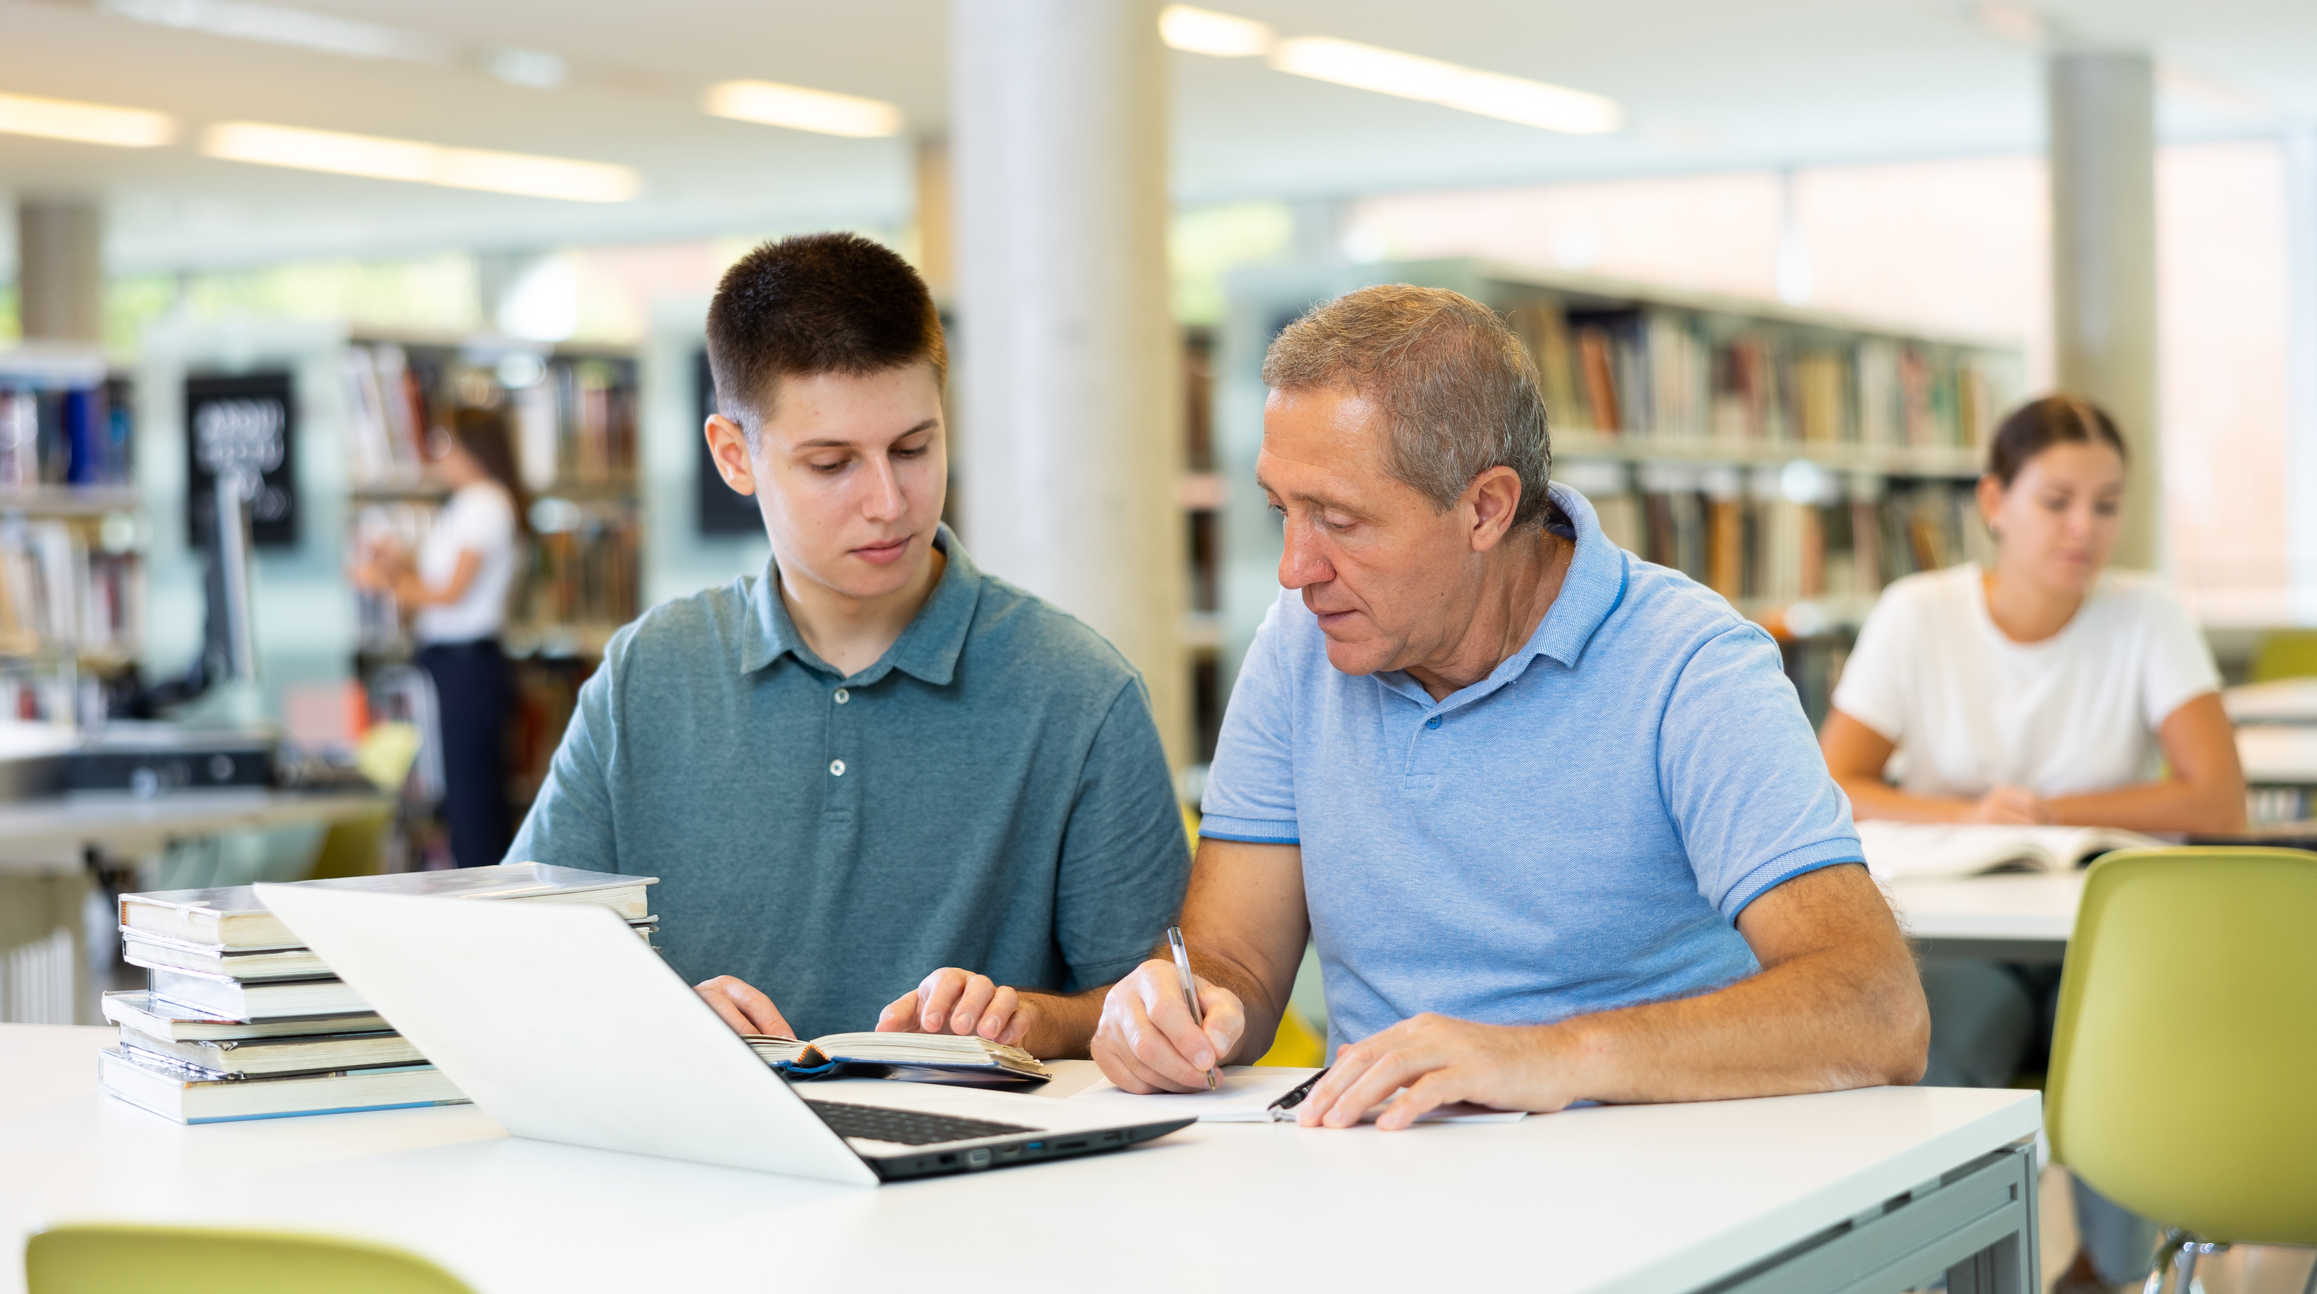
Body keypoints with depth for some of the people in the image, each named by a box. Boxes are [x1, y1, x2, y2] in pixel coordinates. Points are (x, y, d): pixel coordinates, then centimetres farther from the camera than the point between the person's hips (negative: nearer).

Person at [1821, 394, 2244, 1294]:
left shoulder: (2146, 620, -2)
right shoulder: (1917, 616, -1)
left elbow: (2220, 803, -11)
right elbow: (1831, 791, -8)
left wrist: (2045, 812, -18)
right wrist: (1965, 817, -25)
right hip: (1964, 940, 0)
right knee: (1927, 1059, -33)